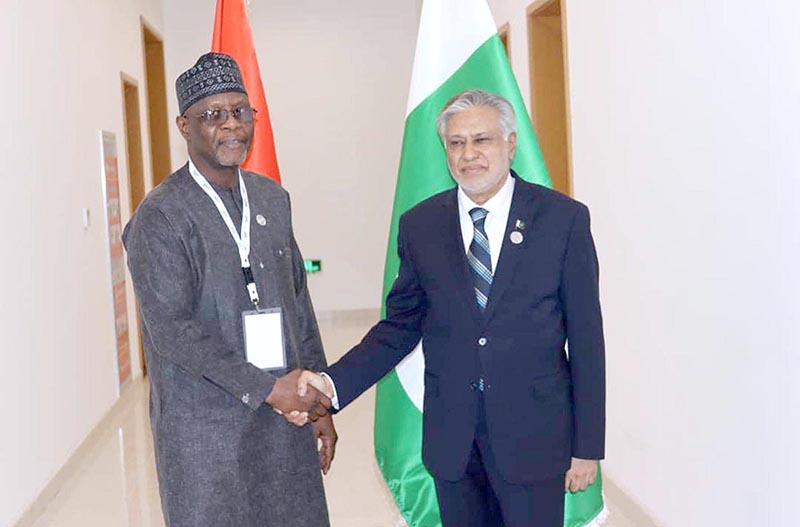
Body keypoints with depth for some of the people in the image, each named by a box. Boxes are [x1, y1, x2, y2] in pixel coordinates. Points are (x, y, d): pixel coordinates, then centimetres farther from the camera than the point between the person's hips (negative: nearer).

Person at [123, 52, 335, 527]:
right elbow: (172, 330, -16)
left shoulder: (273, 198, 9)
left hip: (286, 416, 6)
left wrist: (320, 402, 10)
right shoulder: (160, 217, -10)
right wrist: (266, 388, -15)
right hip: (206, 432, -5)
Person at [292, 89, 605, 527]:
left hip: (533, 435, -2)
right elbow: (401, 326, 5)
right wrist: (334, 383, -10)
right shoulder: (420, 225, 2)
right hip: (451, 438, 2)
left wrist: (587, 446, -3)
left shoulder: (564, 219, -5)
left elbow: (585, 338, -3)